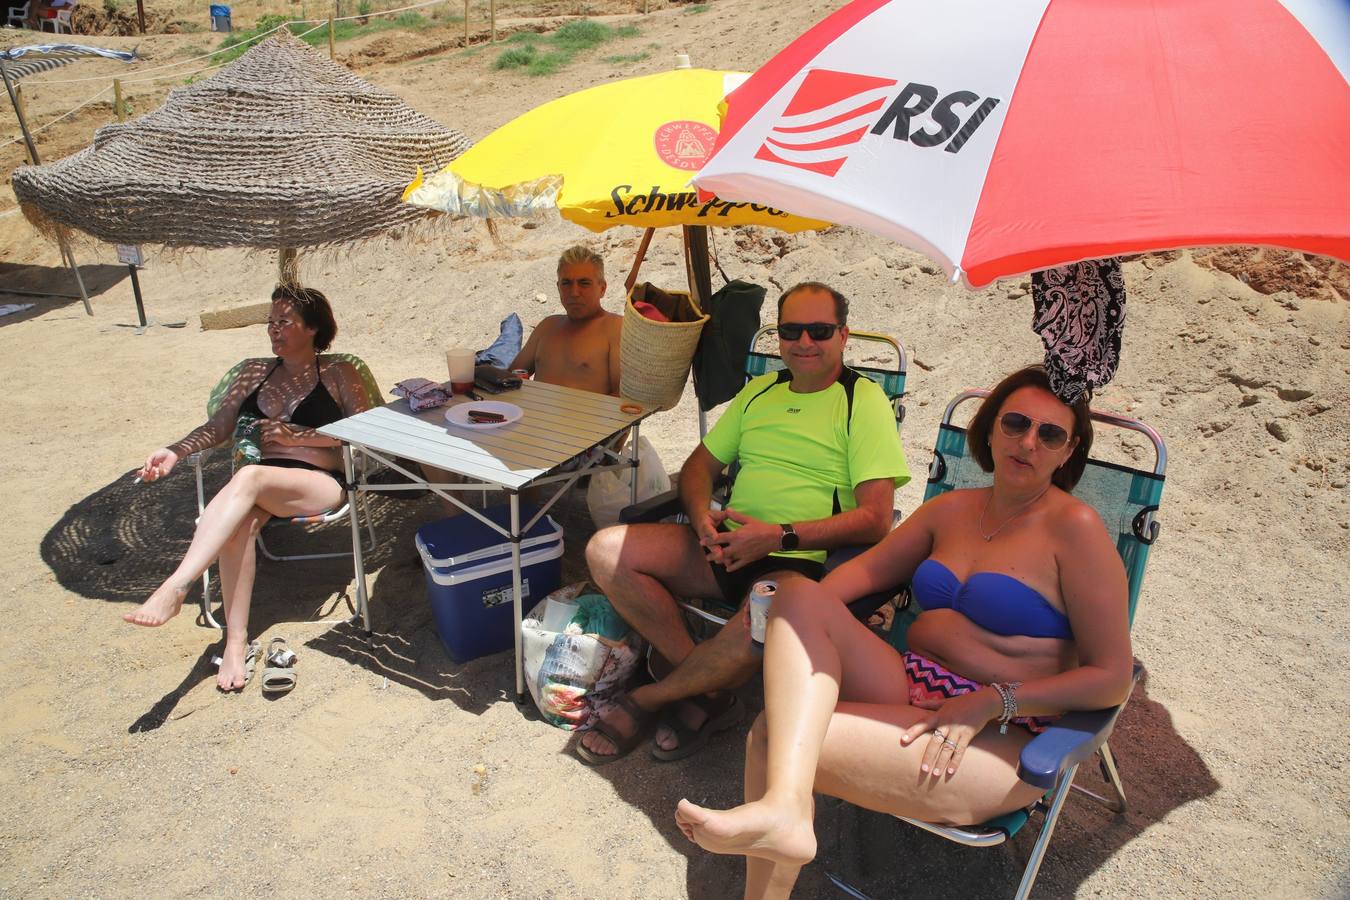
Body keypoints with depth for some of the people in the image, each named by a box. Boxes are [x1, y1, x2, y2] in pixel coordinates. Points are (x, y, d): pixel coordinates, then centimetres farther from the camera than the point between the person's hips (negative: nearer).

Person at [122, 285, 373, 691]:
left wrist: (295, 434, -10)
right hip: (259, 486, 4)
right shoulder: (255, 372, 24)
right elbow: (218, 426, 18)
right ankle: (236, 641, -33)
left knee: (249, 477, -37)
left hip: (320, 483, -4)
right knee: (240, 521, -34)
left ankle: (174, 588, -44)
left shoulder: (338, 373, 11)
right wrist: (176, 451, -2)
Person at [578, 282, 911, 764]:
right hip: (725, 546, 6)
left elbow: (875, 519, -10)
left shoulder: (864, 402, 0)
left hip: (799, 562, -6)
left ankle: (643, 701, -11)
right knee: (607, 550, -14)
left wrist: (780, 536, -20)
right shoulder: (759, 391, 18)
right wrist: (702, 517, -4)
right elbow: (700, 465, 19)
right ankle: (707, 691, -9)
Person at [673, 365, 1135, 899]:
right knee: (800, 597, -22)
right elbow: (869, 568, 21)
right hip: (911, 690, 7)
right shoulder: (954, 508, 15)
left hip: (1001, 738, -7)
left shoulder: (1075, 528, -5)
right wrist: (802, 615, 1)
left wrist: (989, 703, -19)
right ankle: (783, 807, -32)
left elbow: (1112, 678, -7)